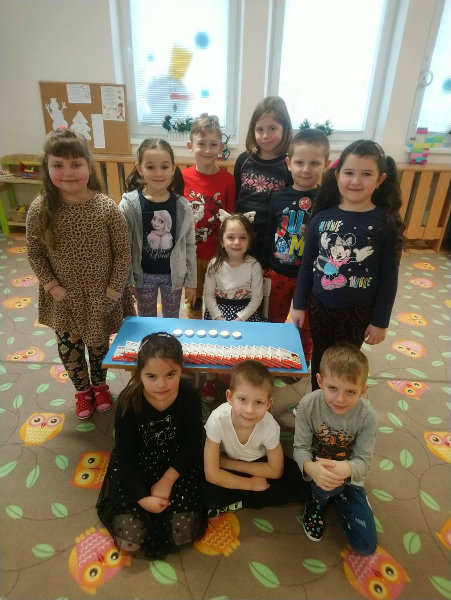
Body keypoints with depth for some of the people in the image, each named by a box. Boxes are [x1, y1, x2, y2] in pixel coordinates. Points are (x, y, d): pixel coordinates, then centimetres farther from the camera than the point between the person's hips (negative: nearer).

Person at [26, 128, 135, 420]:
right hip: (63, 297, 2)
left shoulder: (107, 207, -18)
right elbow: (35, 253, -2)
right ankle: (82, 390, 47)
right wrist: (51, 286, -10)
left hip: (101, 295, -1)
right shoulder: (40, 209, -13)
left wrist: (114, 288, -12)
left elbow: (122, 252, -11)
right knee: (68, 345, 18)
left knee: (98, 343, 19)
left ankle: (100, 385, 49)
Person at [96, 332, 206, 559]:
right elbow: (125, 454, -13)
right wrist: (142, 497, -18)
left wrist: (167, 481, -16)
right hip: (136, 466, 0)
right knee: (129, 539, -11)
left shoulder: (189, 396, -21)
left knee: (183, 531, -13)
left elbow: (192, 444, -9)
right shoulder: (128, 400, -23)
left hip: (178, 464, 1)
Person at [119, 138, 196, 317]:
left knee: (172, 321, 21)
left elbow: (190, 246, -4)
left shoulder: (182, 205, -10)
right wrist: (127, 280, -6)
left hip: (173, 274, 1)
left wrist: (191, 281, -1)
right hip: (144, 274, 0)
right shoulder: (129, 204, -14)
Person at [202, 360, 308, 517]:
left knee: (299, 486, -19)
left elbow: (275, 471, -15)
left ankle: (237, 503, -10)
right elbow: (211, 474, -25)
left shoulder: (269, 425, -30)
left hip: (259, 463, 2)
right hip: (226, 460, -2)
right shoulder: (217, 420, -33)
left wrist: (230, 463, -20)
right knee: (206, 493, -29)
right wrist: (251, 484, -19)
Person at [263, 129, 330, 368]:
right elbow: (269, 234, 3)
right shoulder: (278, 197, -5)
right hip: (279, 272, 2)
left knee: (306, 324, 17)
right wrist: (265, 265, 5)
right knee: (274, 319, 20)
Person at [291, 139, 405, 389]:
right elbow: (307, 265, 0)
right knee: (319, 359, 20)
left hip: (358, 311, -2)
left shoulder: (386, 223, -12)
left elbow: (389, 277, -7)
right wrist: (299, 304, 3)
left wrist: (380, 321, -6)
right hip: (320, 305, 2)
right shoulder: (321, 218, -6)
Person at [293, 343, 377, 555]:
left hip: (348, 476, 1)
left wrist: (346, 469, -44)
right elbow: (300, 448, -20)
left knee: (366, 545, -2)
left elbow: (364, 460, -20)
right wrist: (311, 467, -44)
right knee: (329, 482, -36)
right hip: (318, 471, -1)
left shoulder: (367, 415, -24)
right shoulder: (308, 405, -26)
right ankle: (317, 501, 1)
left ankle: (335, 498, 23)